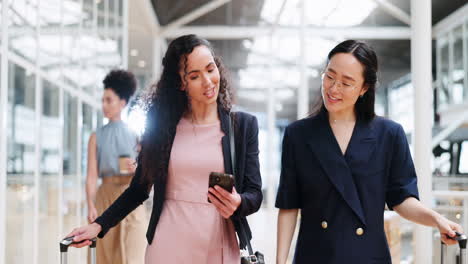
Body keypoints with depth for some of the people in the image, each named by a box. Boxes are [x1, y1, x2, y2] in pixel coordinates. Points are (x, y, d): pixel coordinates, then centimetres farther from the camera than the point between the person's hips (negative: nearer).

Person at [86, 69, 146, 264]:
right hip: (106, 195, 1)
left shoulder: (135, 136, 6)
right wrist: (91, 206, -12)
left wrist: (138, 169, -14)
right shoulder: (97, 137, 7)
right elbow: (92, 175, 0)